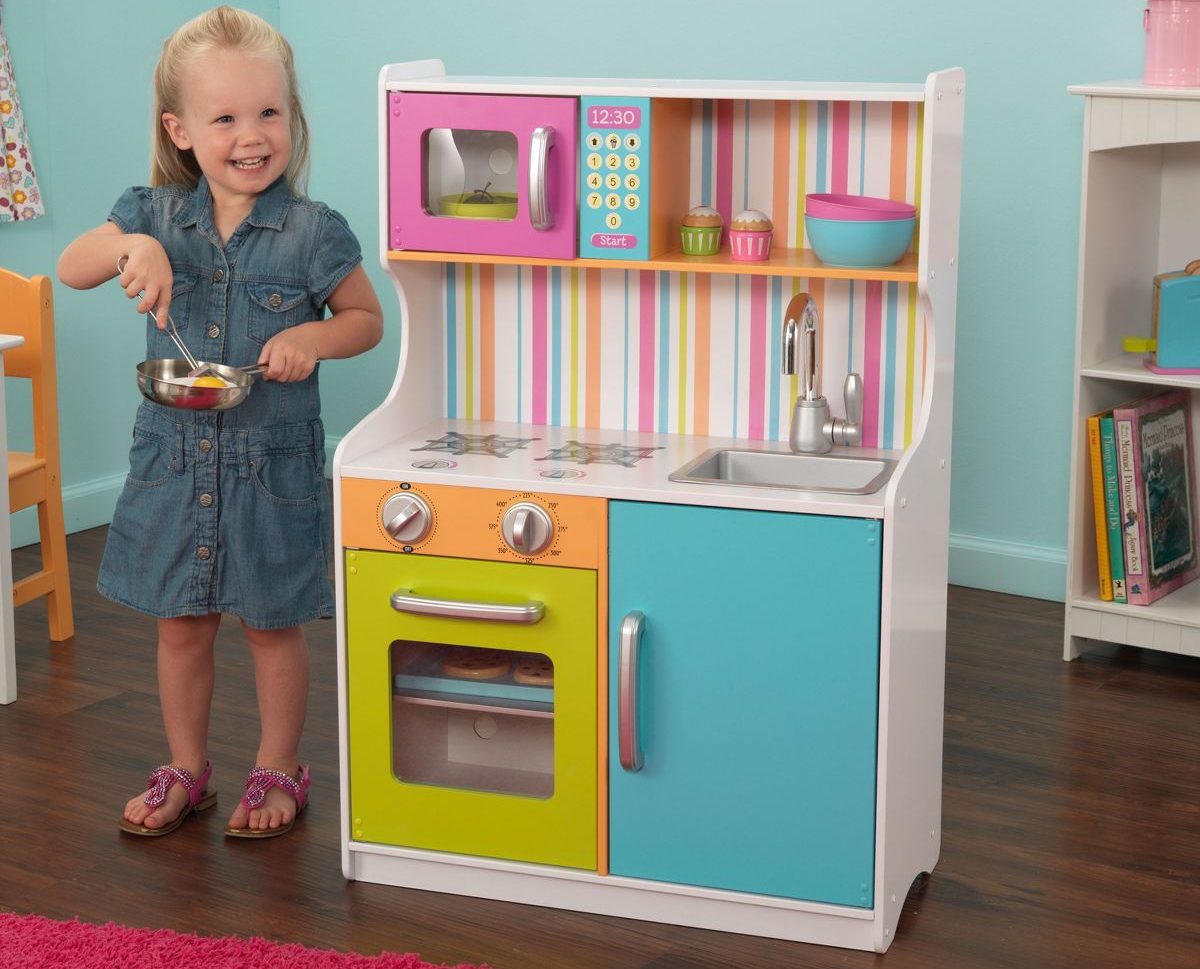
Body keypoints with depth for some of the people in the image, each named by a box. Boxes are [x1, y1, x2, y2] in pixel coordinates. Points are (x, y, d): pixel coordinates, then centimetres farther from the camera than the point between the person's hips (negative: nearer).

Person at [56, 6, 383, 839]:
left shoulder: (313, 232, -9)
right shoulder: (157, 216, -1)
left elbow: (367, 317, 0)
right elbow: (72, 268, -5)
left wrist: (313, 338, -20)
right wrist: (130, 247, -25)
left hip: (274, 466, -3)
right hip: (174, 458, 3)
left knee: (275, 624, 10)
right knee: (181, 624, 14)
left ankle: (278, 772, 28)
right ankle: (186, 772, 31)